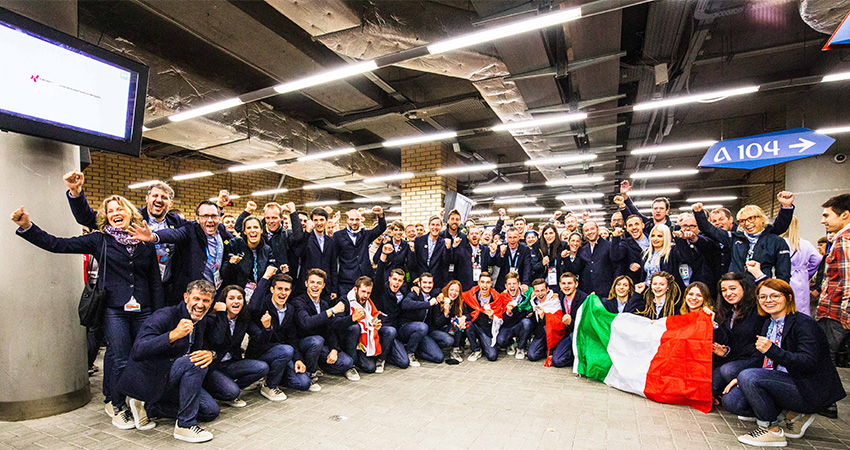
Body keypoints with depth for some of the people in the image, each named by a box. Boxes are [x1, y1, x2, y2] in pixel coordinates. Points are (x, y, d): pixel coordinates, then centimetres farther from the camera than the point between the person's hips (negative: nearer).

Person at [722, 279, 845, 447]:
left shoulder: (803, 324, -13)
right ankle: (791, 416, 4)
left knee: (749, 376, -31)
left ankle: (772, 430, -12)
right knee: (731, 400, -9)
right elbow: (764, 362, 13)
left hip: (808, 390, -8)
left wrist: (772, 350, -37)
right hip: (779, 382, 8)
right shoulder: (769, 323, 10)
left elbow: (809, 363, -24)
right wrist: (741, 379, -1)